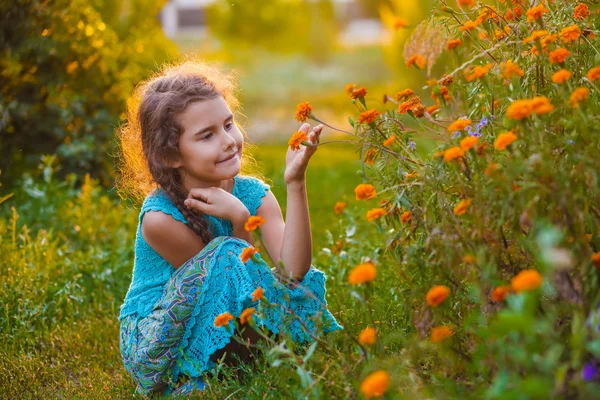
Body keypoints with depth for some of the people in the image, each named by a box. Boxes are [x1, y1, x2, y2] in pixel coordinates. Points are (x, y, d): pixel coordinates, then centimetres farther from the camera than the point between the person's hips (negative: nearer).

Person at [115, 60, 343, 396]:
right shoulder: (160, 217, -22)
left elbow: (292, 271, -24)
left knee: (304, 283, -19)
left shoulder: (253, 193, -8)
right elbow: (230, 272, -15)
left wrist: (296, 183, -31)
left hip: (219, 335, 5)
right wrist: (240, 220, -28)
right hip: (154, 347, -5)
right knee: (228, 256, -29)